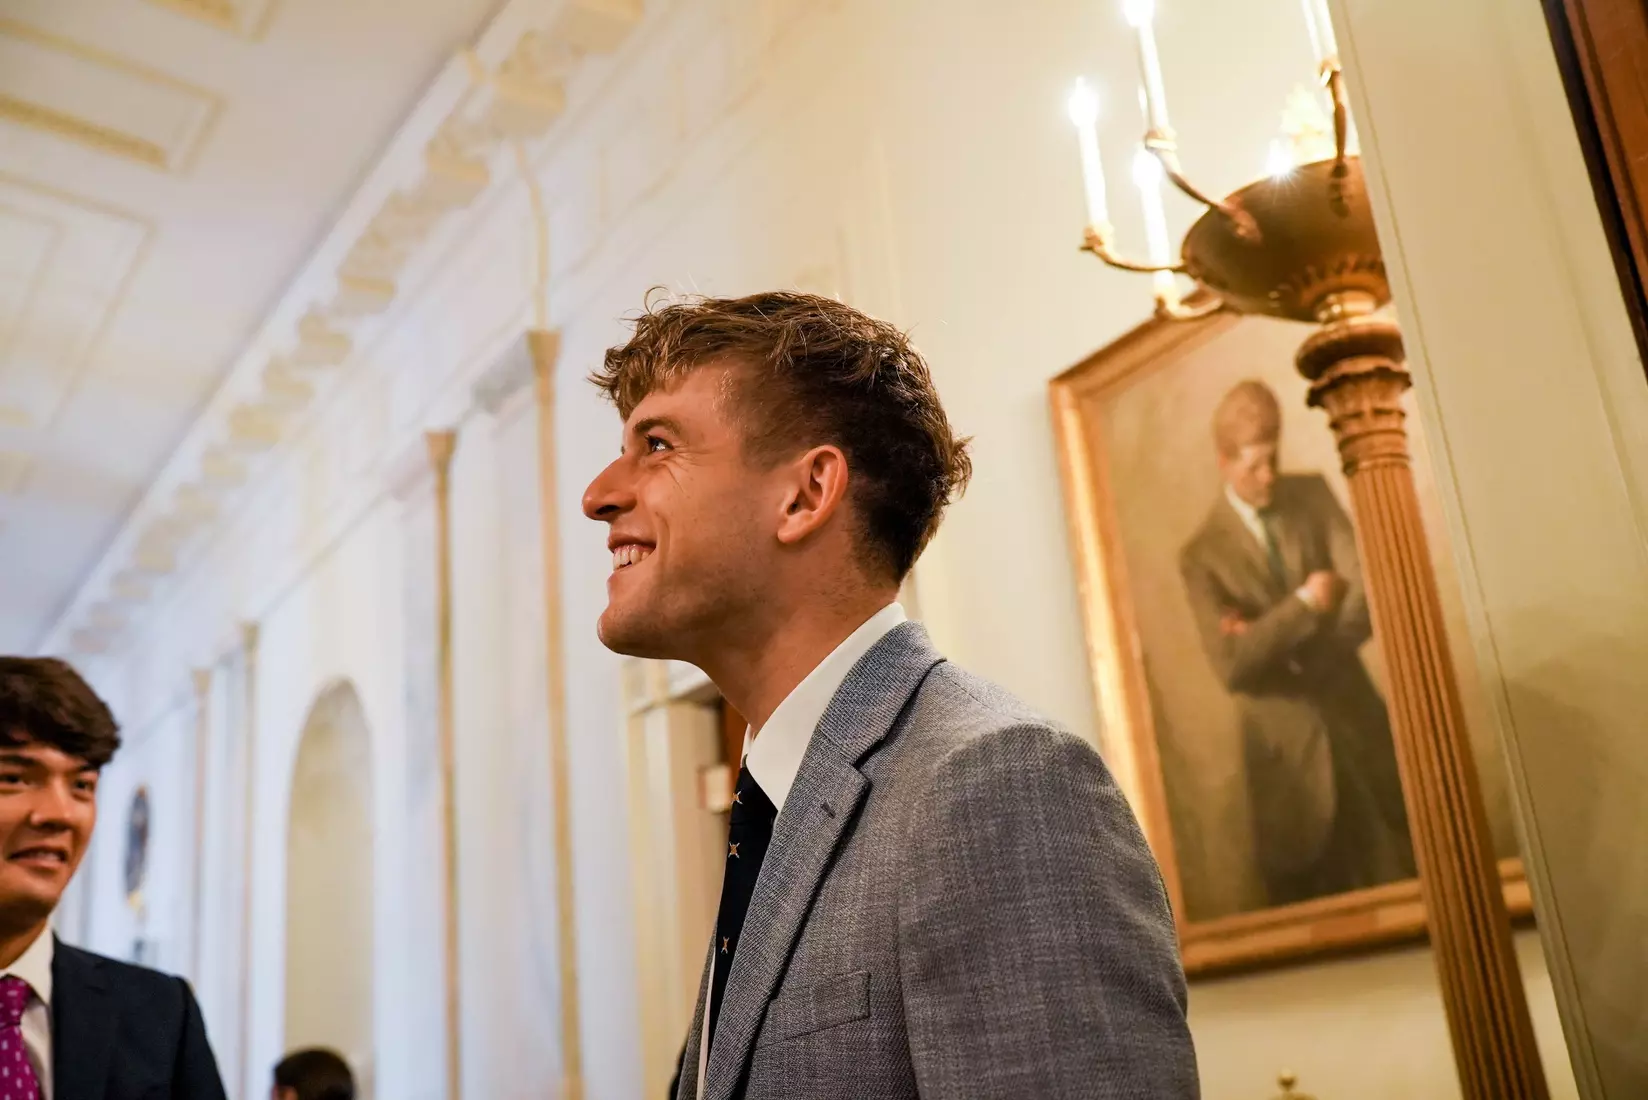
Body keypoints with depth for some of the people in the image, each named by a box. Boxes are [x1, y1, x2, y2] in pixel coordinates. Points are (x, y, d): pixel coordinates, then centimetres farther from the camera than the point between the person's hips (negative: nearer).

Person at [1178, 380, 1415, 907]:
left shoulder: (1313, 495, 2)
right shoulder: (1202, 554, -7)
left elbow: (1372, 591, -9)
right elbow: (1232, 667, -17)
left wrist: (1279, 644, -16)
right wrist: (1303, 604, -17)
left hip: (1358, 719, 3)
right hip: (1286, 747, -2)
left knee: (1409, 877, 11)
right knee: (1312, 899, 7)